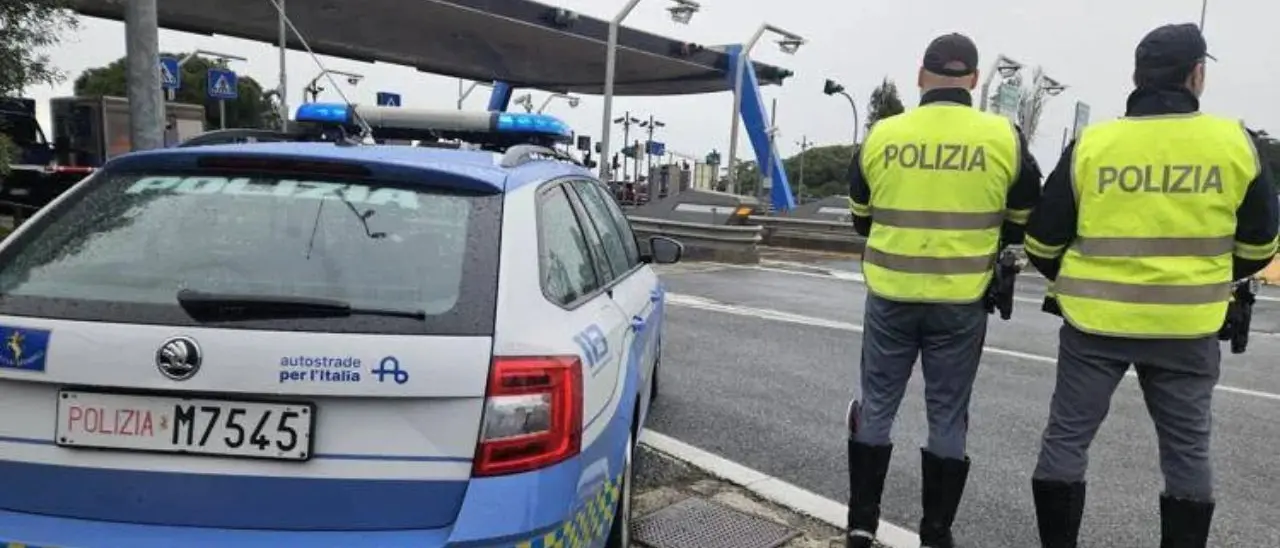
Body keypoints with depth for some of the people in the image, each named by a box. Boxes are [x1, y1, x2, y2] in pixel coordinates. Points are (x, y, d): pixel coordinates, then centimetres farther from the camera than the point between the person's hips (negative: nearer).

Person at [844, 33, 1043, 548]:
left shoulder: (882, 135, -3)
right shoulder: (1003, 138, -5)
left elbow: (860, 218, 9)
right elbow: (1022, 224, 6)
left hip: (889, 297, 1)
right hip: (960, 303, 0)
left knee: (877, 405, 13)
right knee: (947, 416, 11)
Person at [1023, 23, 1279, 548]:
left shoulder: (1090, 144, -6)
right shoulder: (1234, 143, -2)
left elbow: (1042, 242, 0)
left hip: (1095, 322, -1)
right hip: (1187, 328, 1)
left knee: (1067, 437, 9)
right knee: (1187, 448, 15)